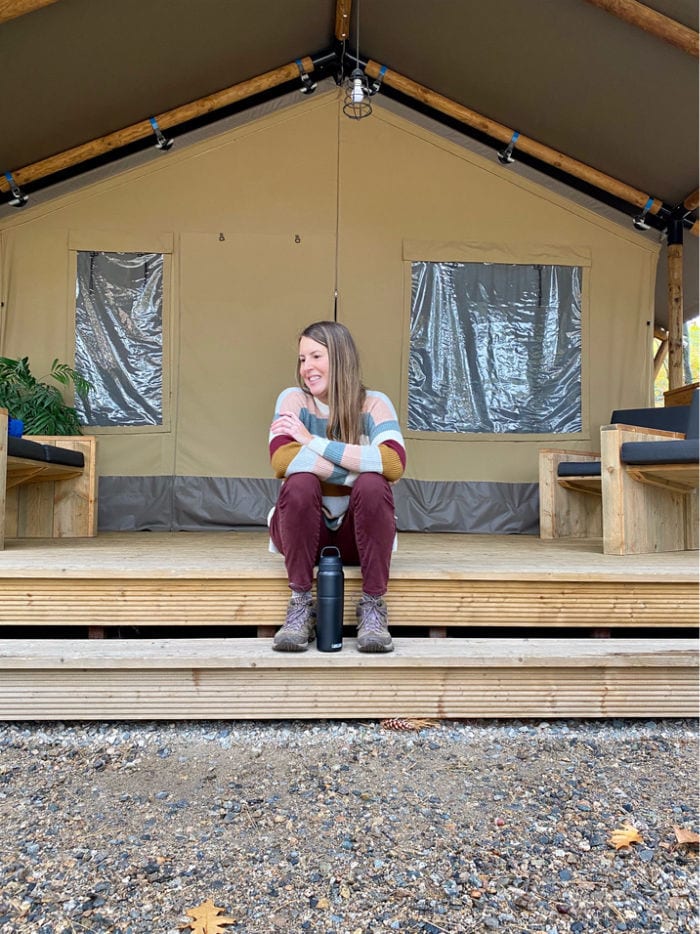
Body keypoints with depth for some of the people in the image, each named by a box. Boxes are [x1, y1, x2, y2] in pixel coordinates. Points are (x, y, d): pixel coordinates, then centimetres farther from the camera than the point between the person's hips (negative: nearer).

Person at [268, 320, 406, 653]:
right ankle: (300, 606, -18)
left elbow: (394, 464, -27)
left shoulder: (373, 403, -7)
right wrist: (363, 467, -27)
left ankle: (373, 606, -18)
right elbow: (281, 460, -26)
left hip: (357, 533, 0)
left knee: (373, 485, -29)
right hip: (301, 532, 0)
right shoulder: (293, 399, -7)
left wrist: (314, 441, -25)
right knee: (300, 481, -29)